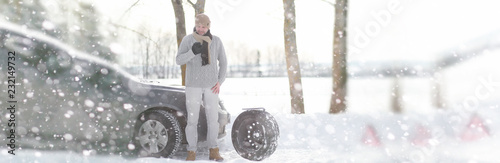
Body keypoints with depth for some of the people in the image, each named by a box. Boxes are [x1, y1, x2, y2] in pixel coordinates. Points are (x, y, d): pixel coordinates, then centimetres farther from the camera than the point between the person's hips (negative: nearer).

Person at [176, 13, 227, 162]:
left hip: (211, 85, 2)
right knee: (192, 119, -2)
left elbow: (223, 62, 8)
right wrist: (192, 52, -31)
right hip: (193, 85, -2)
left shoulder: (216, 41, 1)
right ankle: (191, 153, 9)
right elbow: (179, 60, -13)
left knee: (213, 118, 1)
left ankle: (213, 152, 12)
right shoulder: (187, 40, -5)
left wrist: (220, 82, -4)